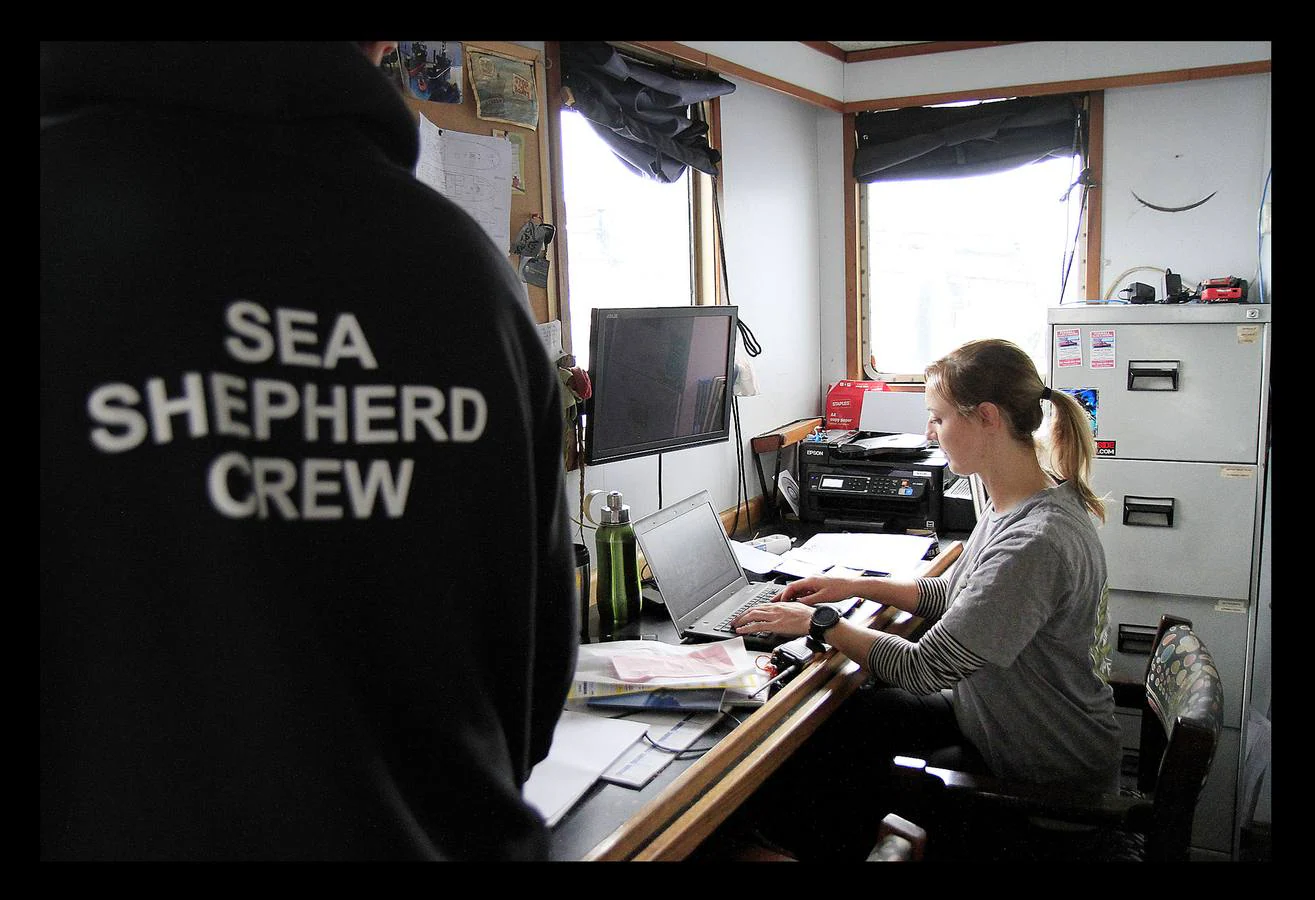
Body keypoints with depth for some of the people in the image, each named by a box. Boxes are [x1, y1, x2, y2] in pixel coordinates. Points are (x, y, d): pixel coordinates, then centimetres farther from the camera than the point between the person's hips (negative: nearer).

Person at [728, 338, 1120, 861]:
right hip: (993, 716, 9)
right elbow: (952, 596, 13)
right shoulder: (1017, 504, -1)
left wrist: (818, 623, -18)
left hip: (1046, 773, -9)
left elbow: (922, 669, -29)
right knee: (837, 717, 8)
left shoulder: (1038, 542, -33)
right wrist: (857, 587, 3)